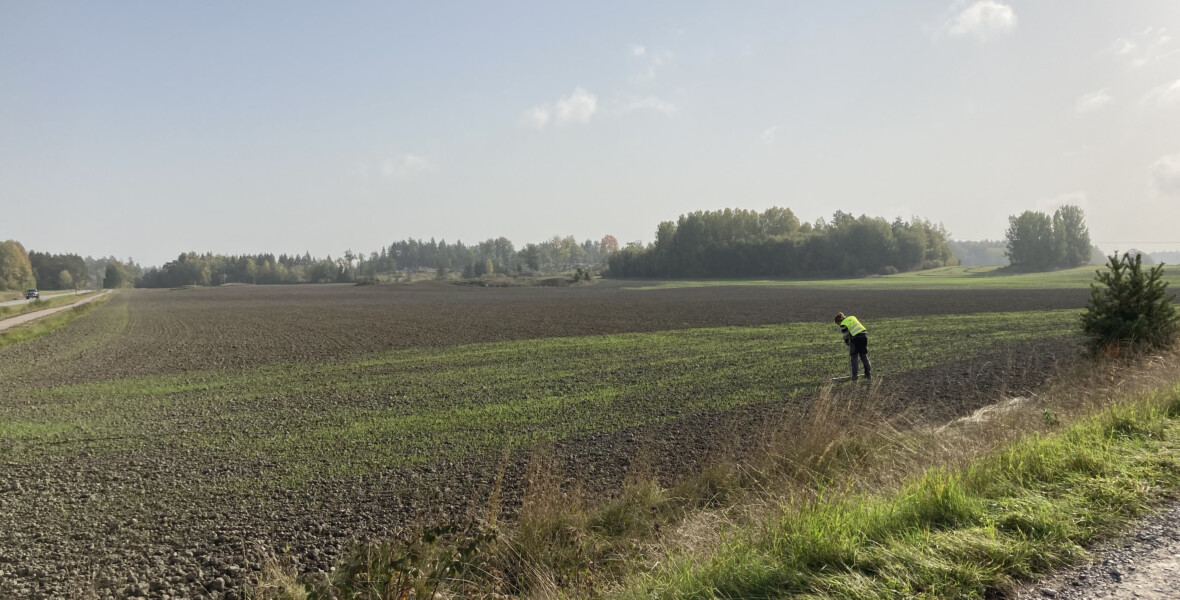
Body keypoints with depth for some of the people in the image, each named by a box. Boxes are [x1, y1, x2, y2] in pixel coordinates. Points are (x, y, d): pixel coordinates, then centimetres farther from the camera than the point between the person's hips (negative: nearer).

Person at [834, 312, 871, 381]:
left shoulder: (843, 325, 0)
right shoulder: (852, 317, 18)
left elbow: (846, 337, 3)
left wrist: (849, 351, 14)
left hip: (855, 338, -6)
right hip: (864, 334, 6)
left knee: (854, 357, 6)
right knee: (864, 355, 14)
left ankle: (854, 376, 3)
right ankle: (869, 374, 13)